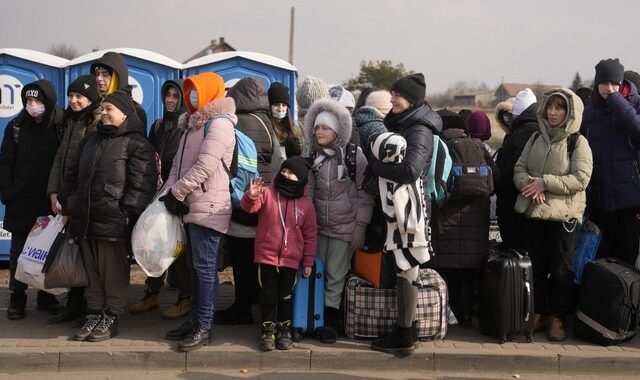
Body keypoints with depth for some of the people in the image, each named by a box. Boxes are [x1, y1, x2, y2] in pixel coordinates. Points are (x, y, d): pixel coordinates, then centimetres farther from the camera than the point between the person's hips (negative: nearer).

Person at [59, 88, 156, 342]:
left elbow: (141, 185, -12)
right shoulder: (92, 140, 20)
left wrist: (128, 214, -18)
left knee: (113, 273, 0)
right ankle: (94, 315, 23)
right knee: (92, 271, 13)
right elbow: (74, 175, 25)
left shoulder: (137, 144, -5)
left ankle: (111, 319, 11)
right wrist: (66, 204, 17)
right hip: (85, 218, 7)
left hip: (113, 221, -7)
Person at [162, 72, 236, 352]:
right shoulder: (194, 123, 20)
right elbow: (178, 162, 16)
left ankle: (203, 327, -1)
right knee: (196, 266, 13)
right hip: (192, 206, 9)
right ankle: (195, 319, 22)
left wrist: (176, 192, -14)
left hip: (208, 207, -9)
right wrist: (171, 191, 0)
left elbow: (204, 166, -19)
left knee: (205, 266, -6)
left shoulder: (219, 122, -10)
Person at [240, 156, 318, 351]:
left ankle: (284, 330, 26)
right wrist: (251, 196, -39)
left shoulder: (306, 204, 1)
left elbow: (310, 234, 5)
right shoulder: (267, 193, -4)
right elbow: (249, 207, -16)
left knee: (286, 297, 11)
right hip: (266, 256, -1)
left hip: (291, 259, 1)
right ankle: (268, 331, 20)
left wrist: (308, 261, 5)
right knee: (268, 295, 7)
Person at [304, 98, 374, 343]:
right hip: (318, 226, 4)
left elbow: (365, 194, -7)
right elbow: (307, 192, 13)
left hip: (345, 228, -4)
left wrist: (360, 227, -10)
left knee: (335, 277, 0)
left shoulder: (355, 156, -8)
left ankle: (330, 321, 12)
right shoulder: (313, 158, 7)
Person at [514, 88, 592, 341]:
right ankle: (537, 313, 24)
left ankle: (557, 318, 16)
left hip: (564, 215, -4)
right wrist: (529, 185, -13)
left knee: (561, 269, 5)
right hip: (534, 212, 5)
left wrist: (544, 182, -18)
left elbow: (581, 178, -14)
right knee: (535, 266, 11)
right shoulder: (536, 138, 10)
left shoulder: (578, 142, -6)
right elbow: (519, 168, 8)